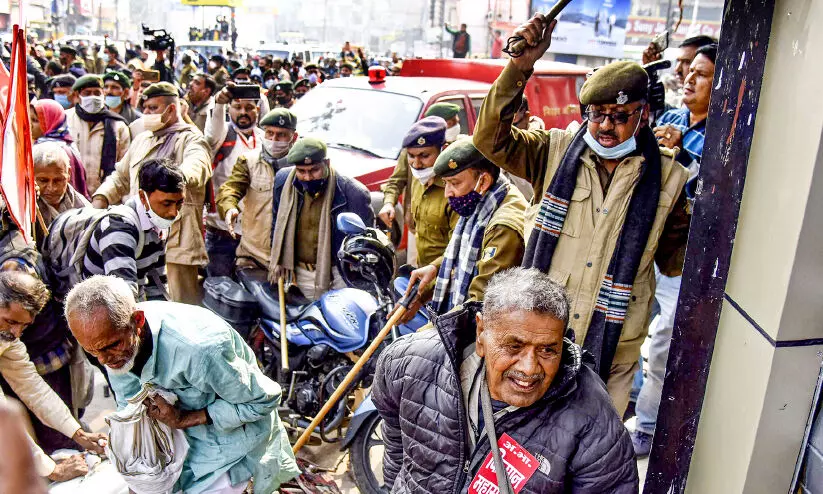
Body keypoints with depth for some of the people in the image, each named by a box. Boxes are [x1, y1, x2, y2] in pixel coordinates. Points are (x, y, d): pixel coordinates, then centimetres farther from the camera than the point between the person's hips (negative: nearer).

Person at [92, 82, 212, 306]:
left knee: (181, 307, -7)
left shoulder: (191, 139, -1)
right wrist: (101, 197, 12)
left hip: (176, 237, -7)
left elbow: (196, 167, -23)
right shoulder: (141, 140, 24)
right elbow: (121, 177, 31)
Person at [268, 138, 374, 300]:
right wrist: (277, 260, 11)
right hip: (300, 273, 4)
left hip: (340, 273, -3)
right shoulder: (282, 180, -4)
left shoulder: (353, 193, -17)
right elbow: (276, 221, 13)